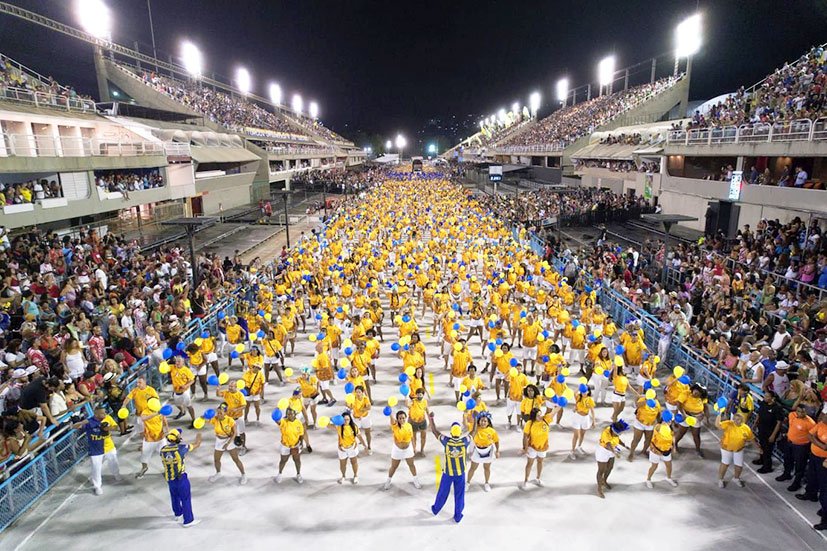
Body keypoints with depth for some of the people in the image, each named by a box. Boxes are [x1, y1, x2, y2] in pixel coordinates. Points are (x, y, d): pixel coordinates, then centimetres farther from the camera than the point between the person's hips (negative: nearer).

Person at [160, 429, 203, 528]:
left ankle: (178, 514, 47)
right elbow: (196, 445, -8)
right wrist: (198, 436, 13)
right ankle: (188, 520, 15)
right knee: (186, 499, 7)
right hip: (181, 478, -6)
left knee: (175, 496, 27)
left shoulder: (163, 450, -6)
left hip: (169, 479, 6)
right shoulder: (181, 448, -21)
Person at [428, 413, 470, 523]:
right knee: (459, 494, 17)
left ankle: (436, 509, 43)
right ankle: (457, 516, 28)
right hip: (460, 473, 0)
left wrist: (431, 418, -3)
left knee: (443, 492, 21)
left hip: (447, 473, 0)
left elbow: (435, 431, -11)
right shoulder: (464, 441, -22)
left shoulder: (446, 441, -23)